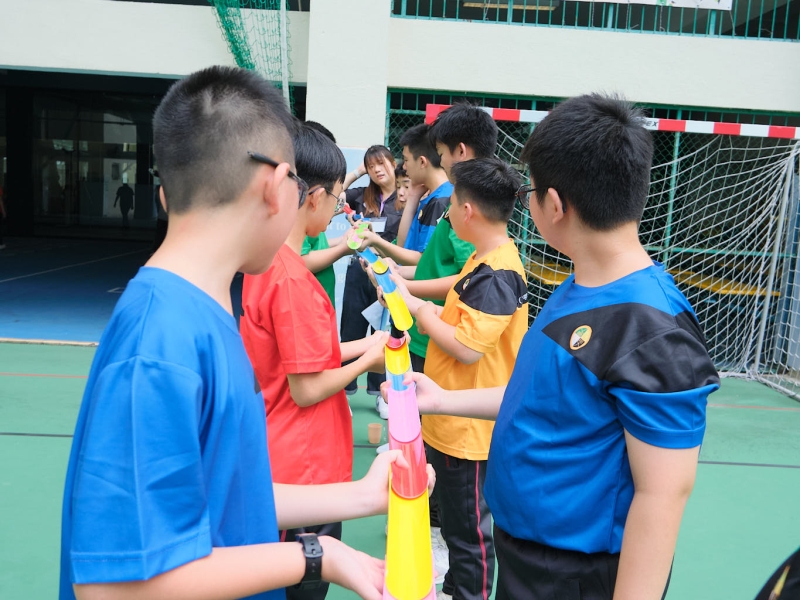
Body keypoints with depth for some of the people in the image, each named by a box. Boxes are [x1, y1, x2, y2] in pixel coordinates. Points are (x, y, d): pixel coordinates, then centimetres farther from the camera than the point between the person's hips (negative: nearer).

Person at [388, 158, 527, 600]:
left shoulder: (497, 274, -24)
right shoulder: (486, 260, 8)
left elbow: (467, 347, -28)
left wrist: (417, 308, -17)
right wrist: (424, 309, -2)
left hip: (467, 429, -10)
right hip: (450, 421, 11)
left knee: (467, 530, 9)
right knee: (452, 518, 27)